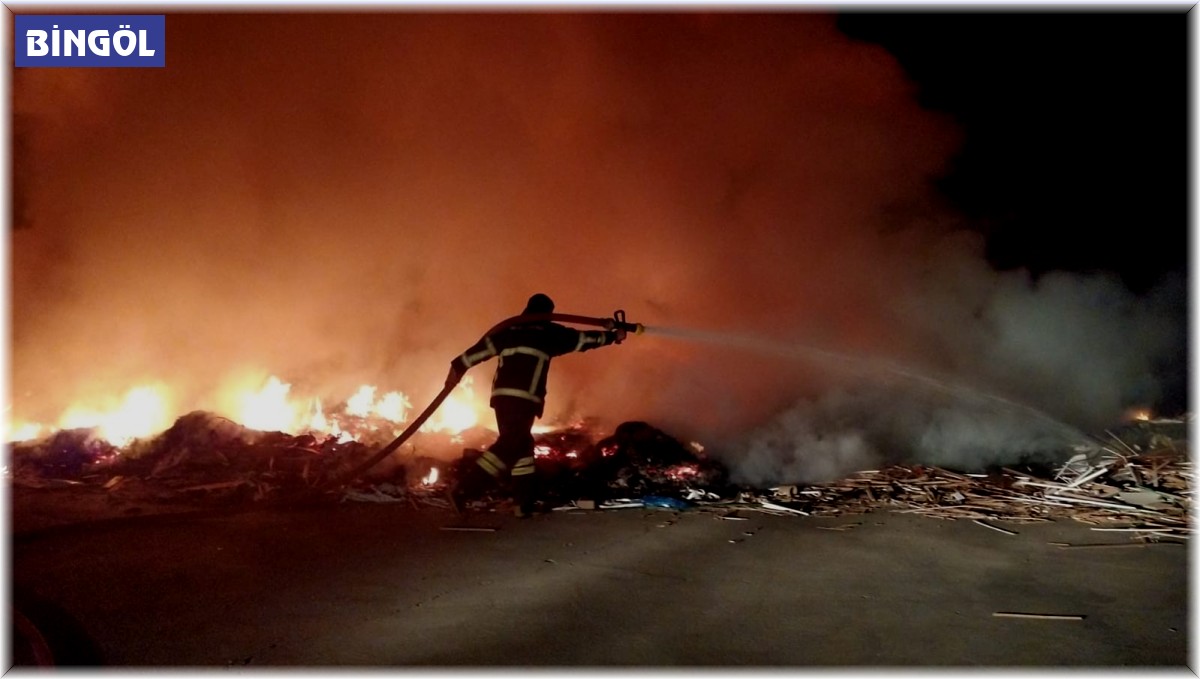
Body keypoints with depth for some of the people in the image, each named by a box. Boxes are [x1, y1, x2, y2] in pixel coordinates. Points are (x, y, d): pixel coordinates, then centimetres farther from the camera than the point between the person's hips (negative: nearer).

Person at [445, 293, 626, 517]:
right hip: (523, 397, -6)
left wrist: (458, 367, 11)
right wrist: (612, 336, 30)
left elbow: (484, 346, 11)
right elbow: (582, 339, 18)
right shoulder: (548, 332, 9)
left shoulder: (509, 330, 20)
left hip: (502, 395, 7)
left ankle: (524, 502, 15)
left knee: (520, 445, 14)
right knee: (510, 446, -10)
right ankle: (465, 486, -22)